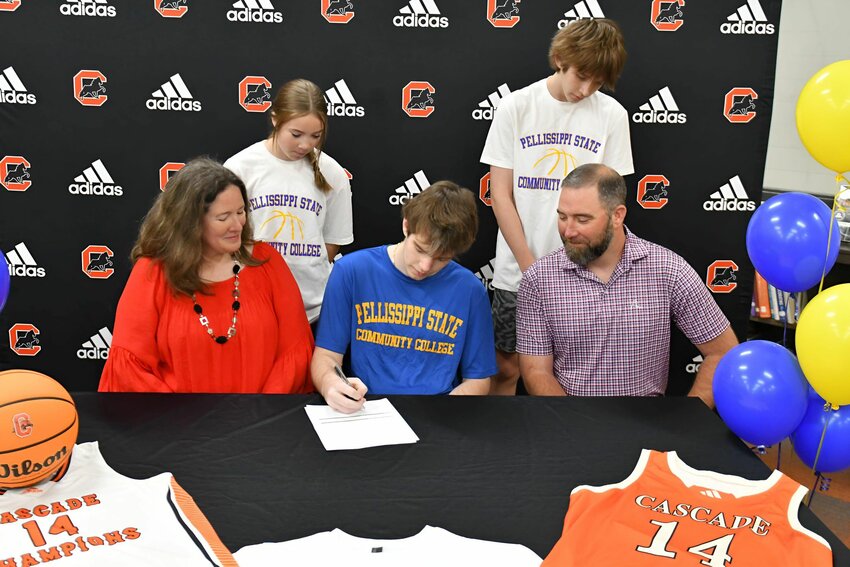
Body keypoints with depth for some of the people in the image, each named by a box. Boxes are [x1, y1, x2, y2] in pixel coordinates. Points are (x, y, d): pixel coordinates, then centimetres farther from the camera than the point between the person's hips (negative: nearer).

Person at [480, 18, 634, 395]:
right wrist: (530, 266, -9)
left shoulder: (612, 116, -1)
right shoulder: (516, 107, -3)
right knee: (506, 368, 8)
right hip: (516, 270, 0)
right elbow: (500, 195, -3)